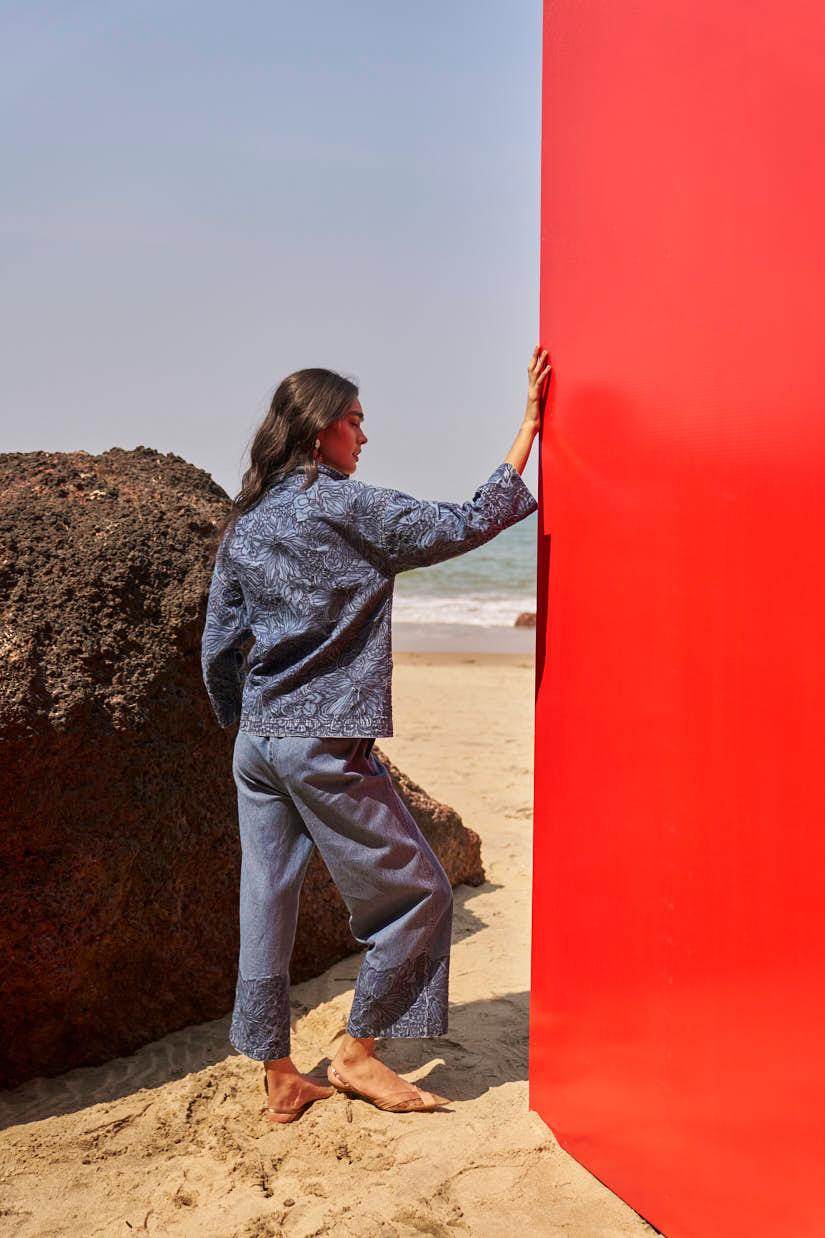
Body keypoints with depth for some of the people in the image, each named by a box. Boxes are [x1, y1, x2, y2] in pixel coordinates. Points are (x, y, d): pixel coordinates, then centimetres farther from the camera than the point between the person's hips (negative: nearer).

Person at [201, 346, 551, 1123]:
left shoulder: (244, 526, 10)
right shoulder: (349, 507, -10)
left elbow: (218, 651, 12)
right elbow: (469, 524, -9)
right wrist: (530, 422, -4)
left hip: (257, 745, 8)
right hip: (327, 749, -7)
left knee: (267, 903, 11)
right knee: (416, 893, 8)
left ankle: (278, 1079, 21)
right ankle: (357, 1052, 15)